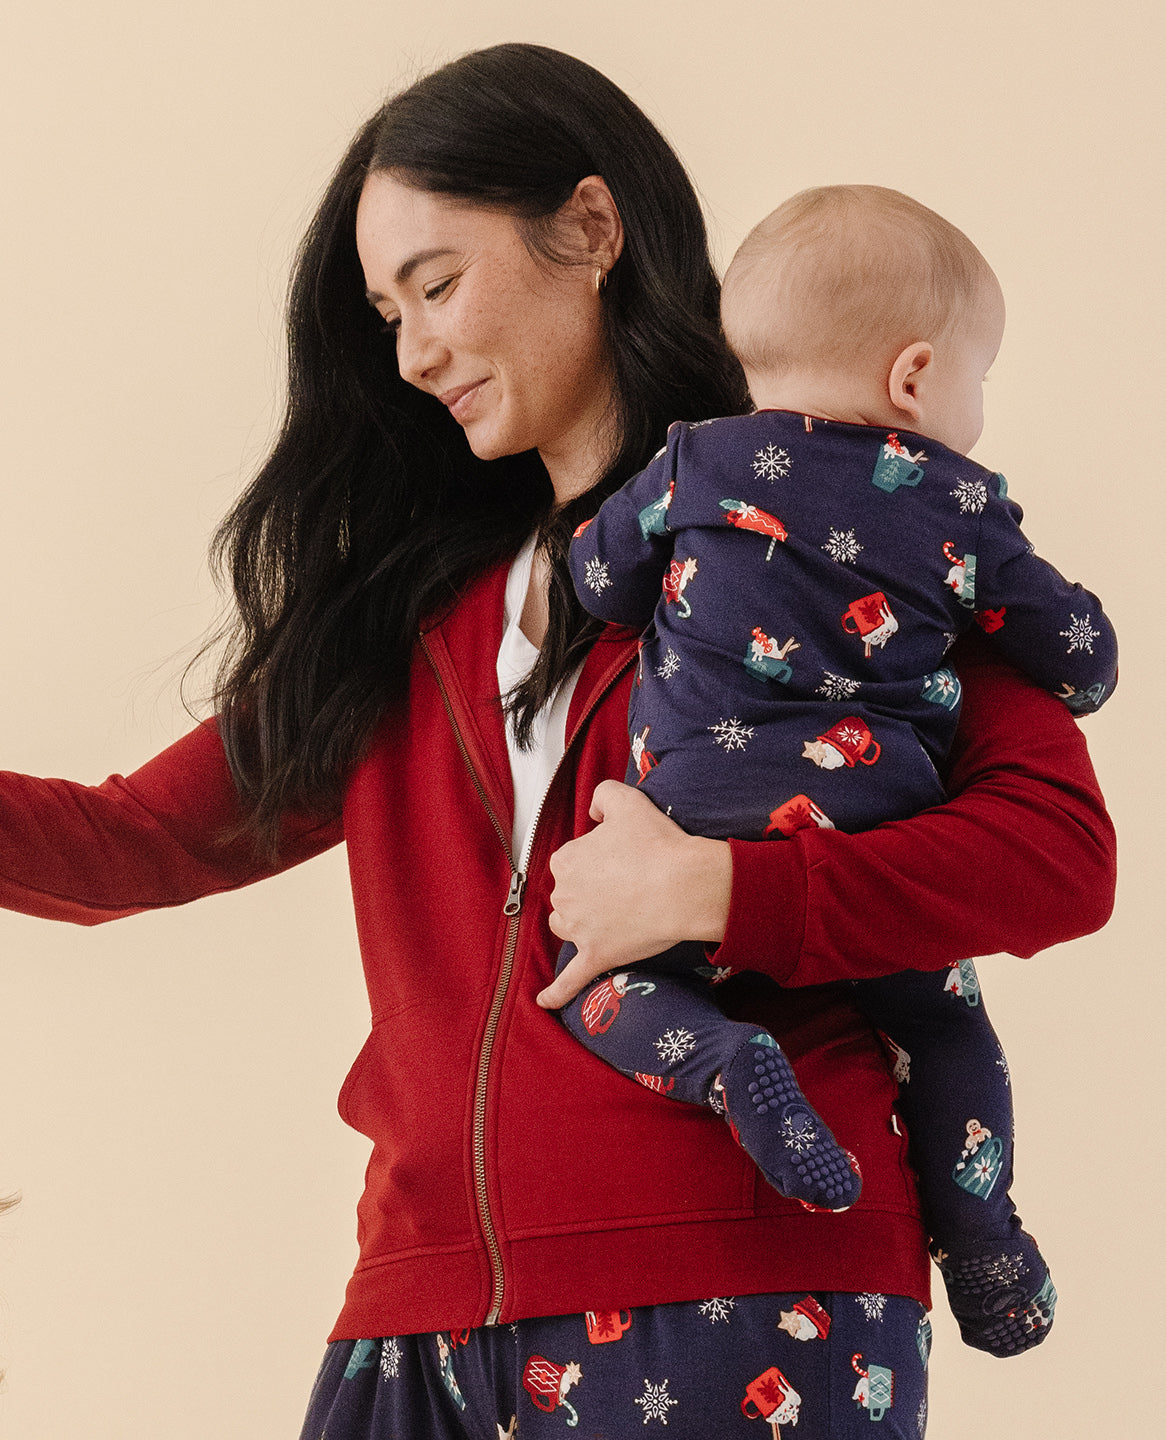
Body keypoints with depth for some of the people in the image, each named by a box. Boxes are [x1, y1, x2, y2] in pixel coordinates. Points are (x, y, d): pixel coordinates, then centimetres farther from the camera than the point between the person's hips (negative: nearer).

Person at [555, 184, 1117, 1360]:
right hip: (877, 844, 1)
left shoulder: (700, 466, 4)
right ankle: (979, 1243, 16)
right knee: (943, 1023, 24)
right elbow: (1081, 663, 9)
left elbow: (599, 577, 16)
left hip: (699, 832, -1)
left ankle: (719, 1061, -14)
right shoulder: (961, 508, 3)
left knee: (597, 981, 14)